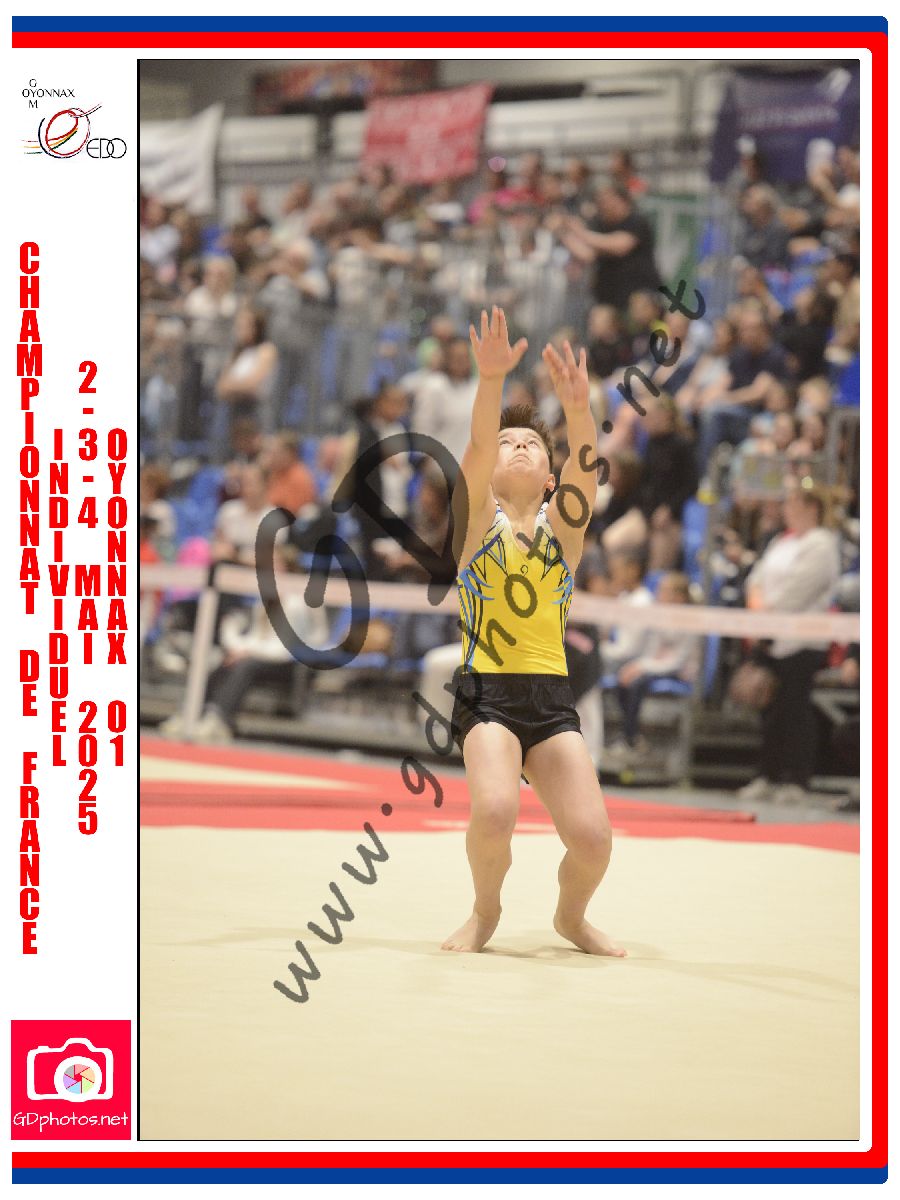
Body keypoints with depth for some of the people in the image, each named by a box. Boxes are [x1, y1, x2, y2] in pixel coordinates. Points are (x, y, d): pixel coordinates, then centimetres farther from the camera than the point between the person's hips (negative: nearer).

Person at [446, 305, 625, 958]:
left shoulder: (561, 523, 9)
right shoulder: (481, 517, 5)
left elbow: (586, 464, -10)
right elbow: (477, 448, -13)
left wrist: (579, 408, -31)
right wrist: (492, 381, -31)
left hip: (553, 698, 2)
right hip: (487, 691, -2)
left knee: (592, 837, -13)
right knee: (494, 813, -27)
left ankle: (571, 915, 22)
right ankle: (486, 911, 4)